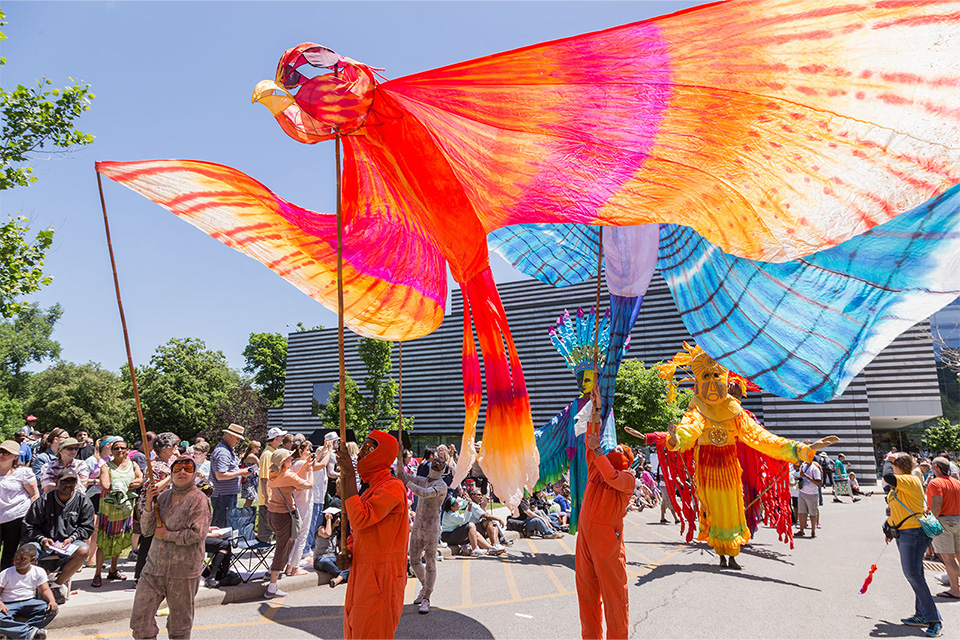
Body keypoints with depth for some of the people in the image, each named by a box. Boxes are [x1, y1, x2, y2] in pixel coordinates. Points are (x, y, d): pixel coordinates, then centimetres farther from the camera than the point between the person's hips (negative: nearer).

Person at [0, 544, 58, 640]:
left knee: (52, 610, -27)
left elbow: (45, 590, -1)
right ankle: (29, 631, -38)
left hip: (29, 603, 1)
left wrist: (52, 601, -21)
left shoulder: (39, 572, 2)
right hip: (9, 605, -1)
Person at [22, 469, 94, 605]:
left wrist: (71, 538, -11)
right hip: (46, 542, 0)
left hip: (69, 543, 0)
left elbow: (87, 527, 6)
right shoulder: (43, 501, 0)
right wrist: (42, 539, -11)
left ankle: (58, 583, -15)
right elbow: (29, 526, 5)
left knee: (84, 551, -33)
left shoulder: (83, 501, 2)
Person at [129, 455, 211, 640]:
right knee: (140, 617, 3)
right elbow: (147, 530, 5)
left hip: (183, 570, -4)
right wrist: (149, 504, -8)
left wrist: (167, 535, -10)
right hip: (155, 565, 5)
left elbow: (198, 534, -17)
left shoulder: (199, 499, -9)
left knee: (179, 623, 9)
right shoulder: (162, 496, 7)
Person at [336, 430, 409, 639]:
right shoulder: (370, 489, 14)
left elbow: (359, 519, -26)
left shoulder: (392, 487, -17)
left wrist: (349, 475, -22)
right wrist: (348, 553, -1)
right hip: (362, 575, 9)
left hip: (381, 578, -9)